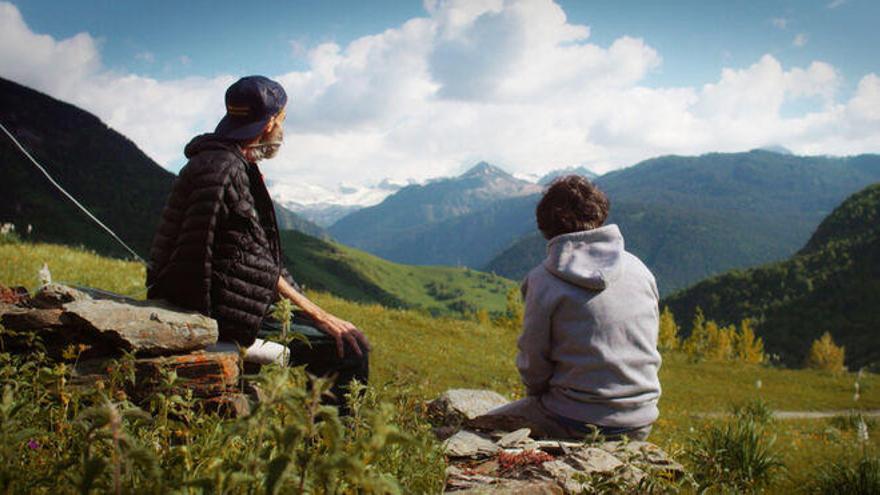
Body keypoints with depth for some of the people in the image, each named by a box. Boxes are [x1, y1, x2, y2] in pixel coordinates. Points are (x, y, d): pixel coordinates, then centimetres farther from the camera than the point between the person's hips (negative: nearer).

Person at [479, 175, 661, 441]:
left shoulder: (544, 279, -12)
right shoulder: (640, 269, 2)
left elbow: (533, 362, -7)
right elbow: (649, 347, 9)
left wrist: (537, 396, 13)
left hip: (579, 423, -6)